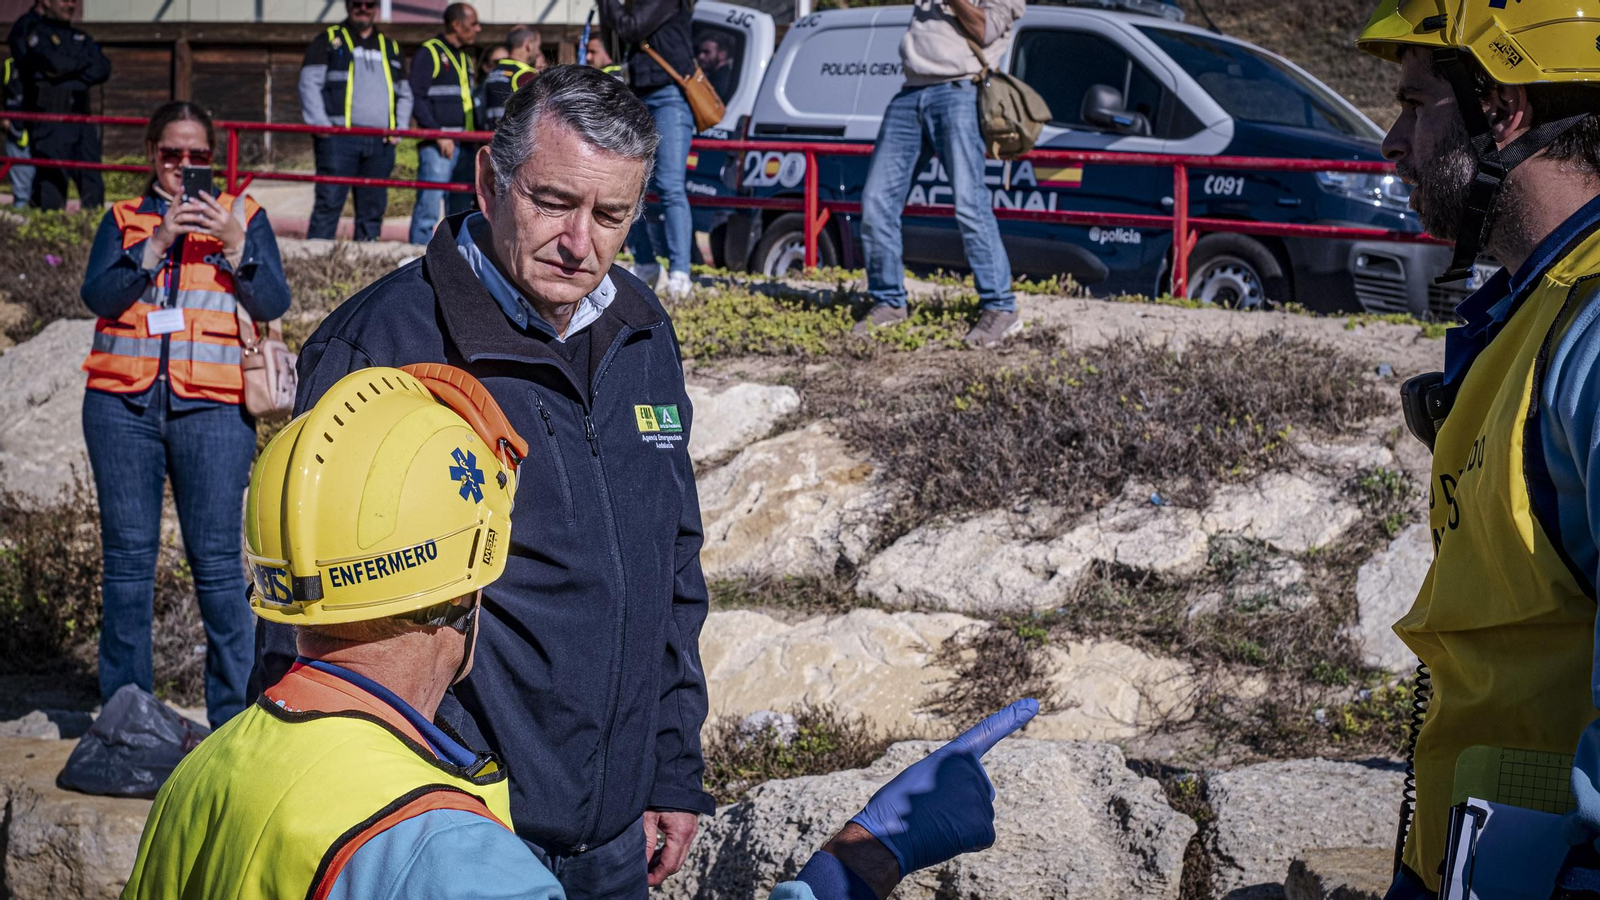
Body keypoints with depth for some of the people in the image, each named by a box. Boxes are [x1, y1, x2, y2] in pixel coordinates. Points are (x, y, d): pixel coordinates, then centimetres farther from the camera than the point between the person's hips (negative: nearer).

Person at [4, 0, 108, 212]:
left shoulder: (78, 36, 23)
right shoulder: (27, 29, 3)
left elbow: (103, 69, 6)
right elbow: (53, 63, -13)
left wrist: (68, 71, -7)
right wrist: (85, 61, 2)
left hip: (82, 117, 6)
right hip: (48, 120, -6)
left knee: (93, 188, 3)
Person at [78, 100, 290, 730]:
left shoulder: (243, 216, 12)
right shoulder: (123, 220, 15)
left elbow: (273, 305, 0)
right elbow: (99, 296, -2)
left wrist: (234, 245, -14)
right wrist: (158, 242, -12)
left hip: (212, 406, -2)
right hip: (124, 403, 2)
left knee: (217, 559, -6)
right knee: (128, 555, 3)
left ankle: (234, 715, 1)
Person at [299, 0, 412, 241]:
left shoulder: (391, 47, 22)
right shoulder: (328, 40, 9)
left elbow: (405, 94, 25)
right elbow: (310, 84, 2)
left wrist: (400, 129, 9)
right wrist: (321, 126, -9)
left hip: (380, 142, 4)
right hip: (339, 138, -4)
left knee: (373, 209, 4)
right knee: (329, 203, -11)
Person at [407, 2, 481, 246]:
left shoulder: (466, 58, 22)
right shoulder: (429, 52, -4)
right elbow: (416, 98, -12)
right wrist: (438, 134, -19)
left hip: (466, 146, 8)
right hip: (437, 146, -8)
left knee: (462, 211, 9)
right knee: (429, 207, -12)